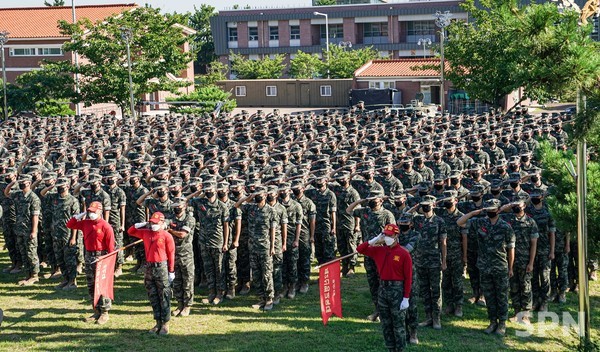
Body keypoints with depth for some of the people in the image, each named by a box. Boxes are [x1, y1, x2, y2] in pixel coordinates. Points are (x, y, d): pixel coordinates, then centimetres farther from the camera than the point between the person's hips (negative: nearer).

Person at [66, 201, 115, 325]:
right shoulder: (85, 223, 7)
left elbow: (111, 246, -13)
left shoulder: (105, 226, -12)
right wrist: (78, 216, 3)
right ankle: (96, 312, 22)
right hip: (89, 256, 7)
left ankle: (104, 313, 4)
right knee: (91, 286, 12)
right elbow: (70, 225, 16)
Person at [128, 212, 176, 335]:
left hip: (161, 268, -6)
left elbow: (171, 254, -8)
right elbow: (131, 231, 19)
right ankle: (158, 323, 19)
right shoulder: (145, 233, 9)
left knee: (164, 297, -1)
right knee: (153, 297, 10)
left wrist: (171, 272, -8)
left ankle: (165, 324, 5)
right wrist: (144, 224, 7)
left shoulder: (166, 236, -8)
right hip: (149, 268, 6)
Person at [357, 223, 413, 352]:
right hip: (382, 289, 6)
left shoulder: (404, 253, -10)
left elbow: (408, 277, -10)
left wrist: (406, 298, -13)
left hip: (397, 290, -6)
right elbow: (360, 249, 9)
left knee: (398, 324, 0)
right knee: (386, 324, 12)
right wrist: (374, 240, -3)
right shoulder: (379, 250, 7)